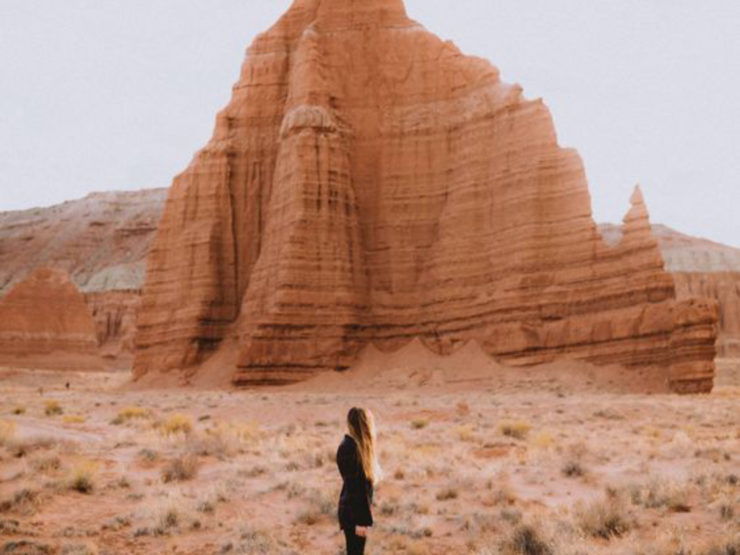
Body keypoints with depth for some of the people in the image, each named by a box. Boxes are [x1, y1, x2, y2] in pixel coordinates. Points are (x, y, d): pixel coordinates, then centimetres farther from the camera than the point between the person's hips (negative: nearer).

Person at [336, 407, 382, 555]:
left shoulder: (359, 446, 8)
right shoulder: (348, 448, -21)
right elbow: (352, 487, -21)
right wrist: (359, 520, -21)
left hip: (360, 510, 9)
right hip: (353, 513, -9)